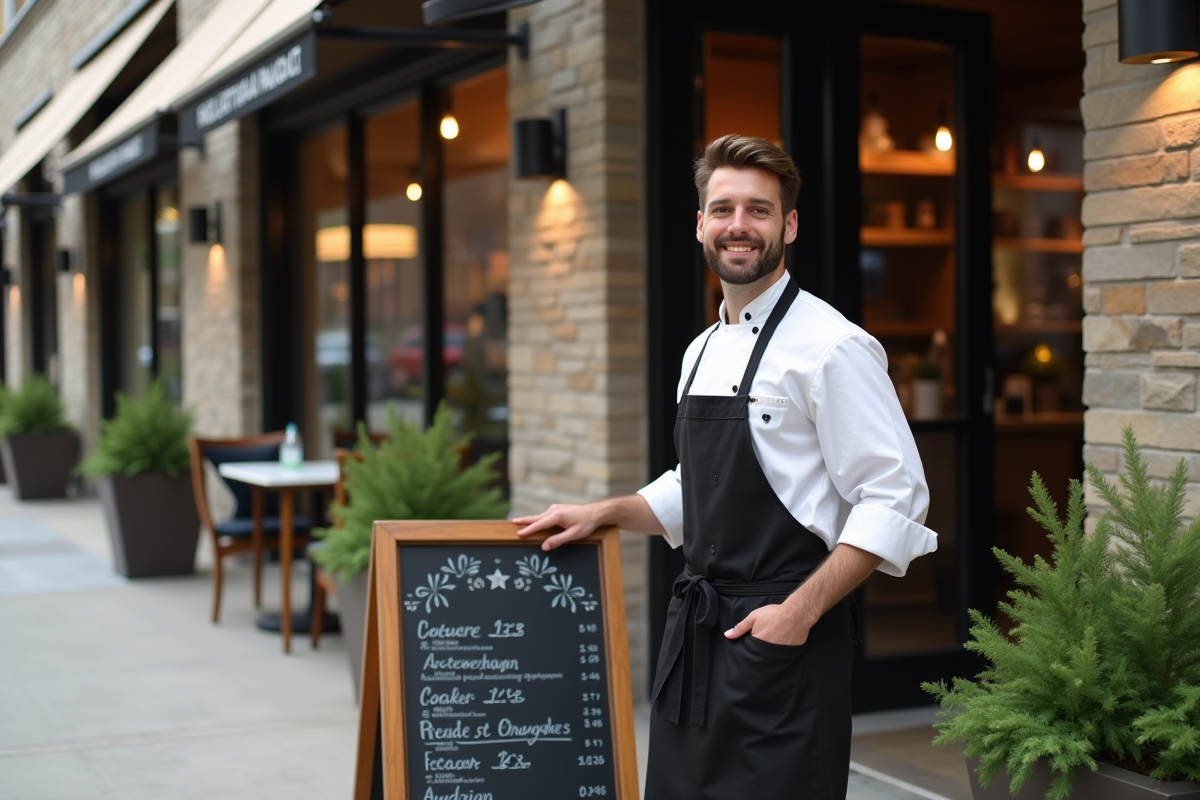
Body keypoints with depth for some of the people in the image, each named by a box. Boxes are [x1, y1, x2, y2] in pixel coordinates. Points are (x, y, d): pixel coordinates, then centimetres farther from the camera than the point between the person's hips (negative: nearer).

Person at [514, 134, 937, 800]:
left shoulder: (831, 346, -11)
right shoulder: (702, 353, 14)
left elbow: (894, 501, -15)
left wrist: (800, 612, -19)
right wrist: (601, 513, 14)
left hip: (783, 638, -7)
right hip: (693, 632, 8)